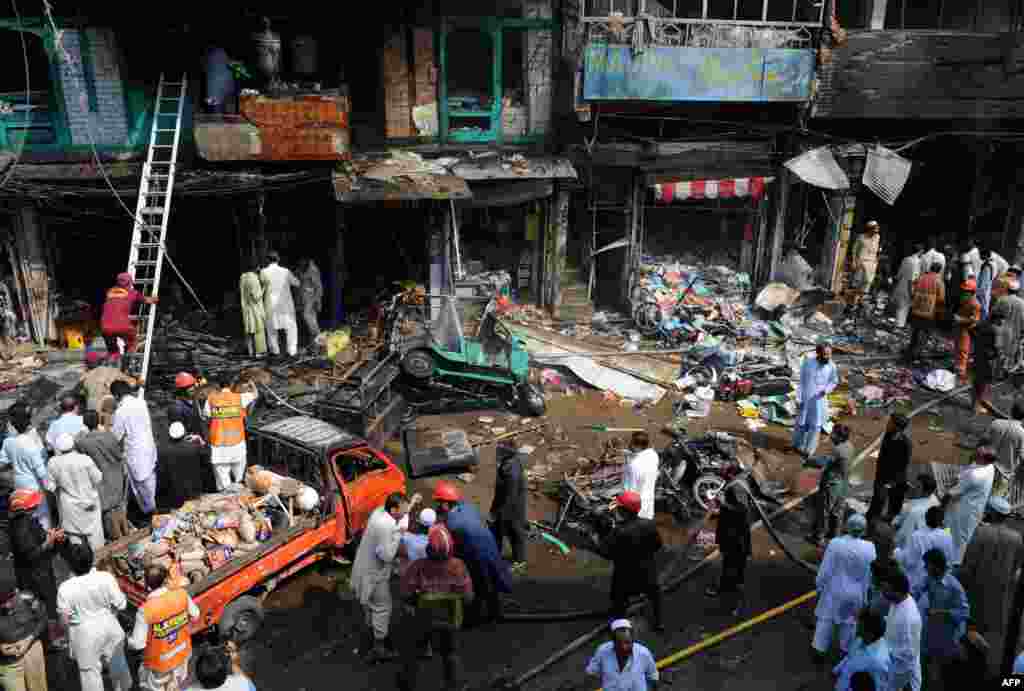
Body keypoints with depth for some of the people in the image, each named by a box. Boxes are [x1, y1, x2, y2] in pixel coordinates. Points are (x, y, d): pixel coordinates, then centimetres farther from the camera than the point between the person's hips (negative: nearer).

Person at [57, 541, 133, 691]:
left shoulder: (65, 588, -24)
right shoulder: (106, 578, -21)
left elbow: (64, 619, -12)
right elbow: (121, 604, -12)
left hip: (85, 635, -2)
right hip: (109, 629, 3)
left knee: (90, 671, 16)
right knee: (117, 663, 27)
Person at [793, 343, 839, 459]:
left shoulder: (831, 366, -11)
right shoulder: (807, 363, -14)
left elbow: (834, 382, 4)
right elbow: (802, 382, -5)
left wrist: (826, 390, -16)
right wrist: (800, 399, -6)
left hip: (820, 400, 1)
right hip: (805, 398, -1)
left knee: (815, 426, 7)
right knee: (801, 423, 14)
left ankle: (809, 449, 24)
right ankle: (798, 444, 36)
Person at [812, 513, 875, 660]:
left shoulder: (835, 544, -24)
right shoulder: (870, 548, -19)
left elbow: (825, 570, -15)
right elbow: (870, 575, -6)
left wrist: (819, 585, 2)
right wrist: (865, 594, 9)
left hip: (834, 590, -2)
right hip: (856, 593, 2)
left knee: (826, 619, 17)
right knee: (849, 621, 24)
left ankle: (819, 649, 28)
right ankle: (846, 649, 41)